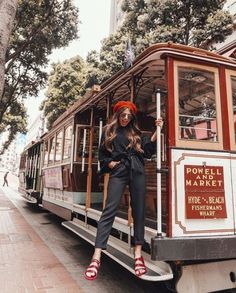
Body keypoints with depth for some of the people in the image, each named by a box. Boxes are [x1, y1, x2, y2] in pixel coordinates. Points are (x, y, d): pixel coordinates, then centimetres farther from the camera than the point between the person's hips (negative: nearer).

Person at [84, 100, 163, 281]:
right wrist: (109, 163, -5)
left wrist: (157, 131, 3)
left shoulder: (136, 133, 17)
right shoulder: (109, 131, 14)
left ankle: (138, 254, 10)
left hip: (137, 172, 2)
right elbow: (102, 154, 13)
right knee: (109, 210, -10)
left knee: (139, 211, 1)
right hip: (118, 172, -2)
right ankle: (96, 257, -9)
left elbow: (147, 150, 6)